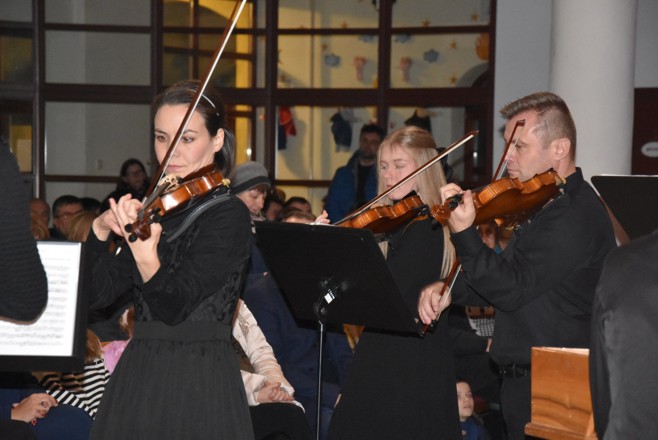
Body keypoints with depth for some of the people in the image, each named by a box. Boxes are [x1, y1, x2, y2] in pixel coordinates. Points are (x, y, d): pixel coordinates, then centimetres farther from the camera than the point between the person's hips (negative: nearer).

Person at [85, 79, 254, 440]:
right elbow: (99, 293, 6)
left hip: (198, 385, -6)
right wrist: (101, 230, -8)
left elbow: (174, 305, -19)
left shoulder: (228, 215, -9)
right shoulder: (158, 210, 9)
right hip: (136, 379, 6)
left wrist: (145, 253, -36)